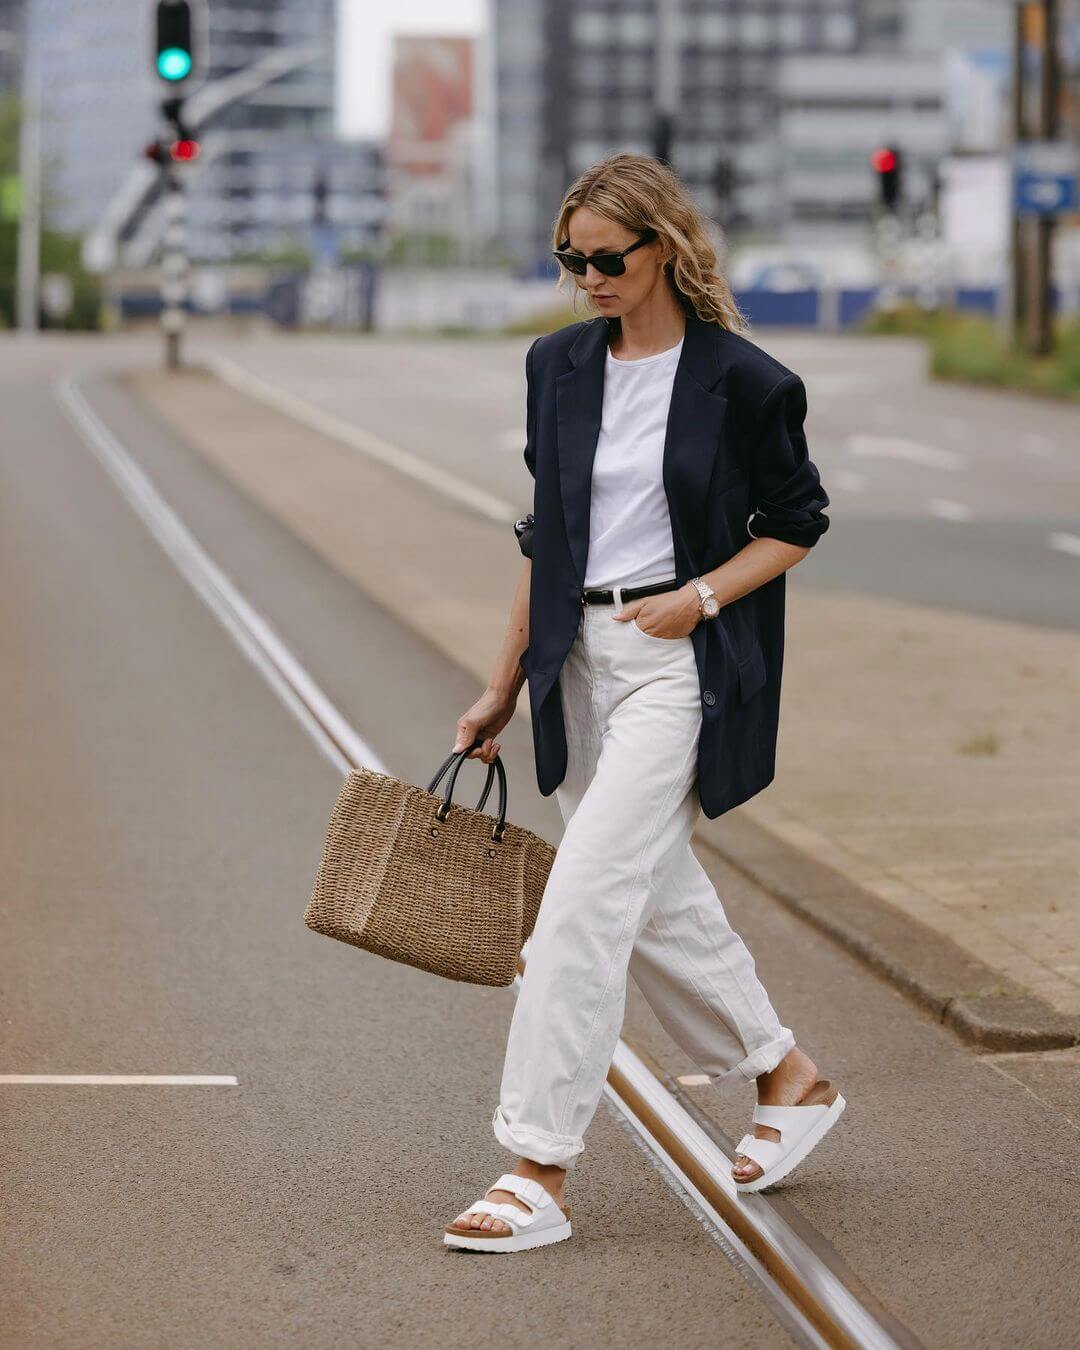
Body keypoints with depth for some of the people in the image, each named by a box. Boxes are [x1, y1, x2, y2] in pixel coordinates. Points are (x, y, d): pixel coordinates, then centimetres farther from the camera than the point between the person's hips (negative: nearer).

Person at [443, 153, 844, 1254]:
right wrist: (503, 687, 13)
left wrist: (701, 595, -13)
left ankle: (539, 1172, -10)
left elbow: (795, 525, 2)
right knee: (657, 898, 14)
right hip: (580, 657, 6)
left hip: (679, 663, -6)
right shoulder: (558, 367, 7)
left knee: (586, 896, -14)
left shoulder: (743, 381, -9)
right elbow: (544, 534, 13)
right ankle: (790, 1079, 36)